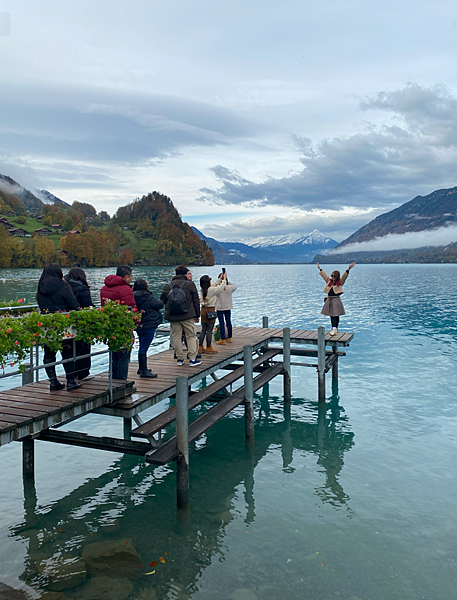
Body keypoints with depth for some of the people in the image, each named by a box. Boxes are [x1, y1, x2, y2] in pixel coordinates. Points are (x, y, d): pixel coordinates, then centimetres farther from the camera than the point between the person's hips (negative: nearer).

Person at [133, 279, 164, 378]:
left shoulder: (133, 296, 5)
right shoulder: (148, 297, -15)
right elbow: (160, 304, -7)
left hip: (138, 325, 8)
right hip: (149, 325, -8)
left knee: (143, 347, 20)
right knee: (144, 347, -7)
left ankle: (142, 368, 31)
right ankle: (144, 371, -3)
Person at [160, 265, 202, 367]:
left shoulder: (167, 286, 6)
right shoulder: (190, 284, -1)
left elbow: (162, 300, 11)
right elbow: (196, 300, 2)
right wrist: (197, 315, 9)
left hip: (173, 317, 3)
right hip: (187, 316, -3)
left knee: (176, 337, 9)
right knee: (191, 336, 4)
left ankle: (180, 359, 12)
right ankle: (192, 359, 2)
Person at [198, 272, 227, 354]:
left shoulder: (203, 289, 5)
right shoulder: (212, 289, -15)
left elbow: (214, 285, 21)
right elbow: (221, 287, -2)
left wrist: (220, 278, 28)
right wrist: (224, 279, 14)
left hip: (203, 310, 7)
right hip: (210, 310, -7)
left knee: (203, 330, 12)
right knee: (209, 330, 0)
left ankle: (200, 347, 15)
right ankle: (208, 348, 7)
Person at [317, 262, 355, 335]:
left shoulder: (340, 282, 0)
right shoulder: (329, 281, 12)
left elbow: (344, 276, -13)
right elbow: (324, 275, 23)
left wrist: (348, 269, -26)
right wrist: (320, 269, 32)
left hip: (336, 300, -5)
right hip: (329, 300, 5)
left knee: (335, 315, -7)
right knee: (331, 316, 9)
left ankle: (334, 329, -11)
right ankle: (334, 329, 18)